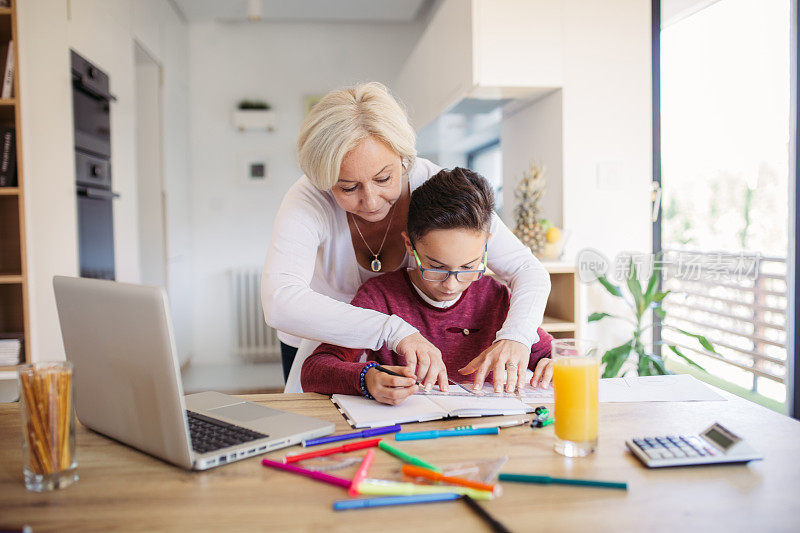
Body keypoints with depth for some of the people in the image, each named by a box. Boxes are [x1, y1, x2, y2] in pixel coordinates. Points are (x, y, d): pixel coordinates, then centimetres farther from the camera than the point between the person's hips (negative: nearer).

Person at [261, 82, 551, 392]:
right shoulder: (307, 202, -30)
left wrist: (515, 338, -43)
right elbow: (279, 303, -47)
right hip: (322, 342, 0)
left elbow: (527, 270, -22)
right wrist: (395, 330, -54)